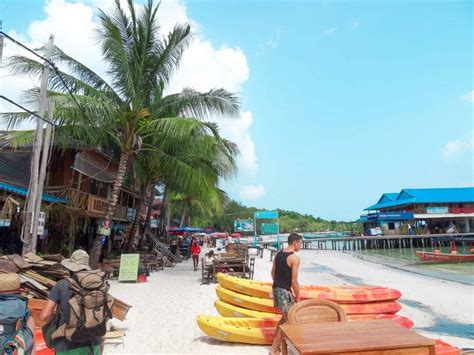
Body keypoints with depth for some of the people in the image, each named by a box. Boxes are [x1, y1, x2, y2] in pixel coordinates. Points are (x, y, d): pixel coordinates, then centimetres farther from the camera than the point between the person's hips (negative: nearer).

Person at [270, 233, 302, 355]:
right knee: (288, 320, 4)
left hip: (276, 288, 9)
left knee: (285, 317, 23)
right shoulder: (294, 258, -16)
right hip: (284, 291, -9)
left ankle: (276, 343, 29)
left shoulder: (278, 254, 8)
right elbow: (294, 281, -16)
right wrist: (298, 297, -5)